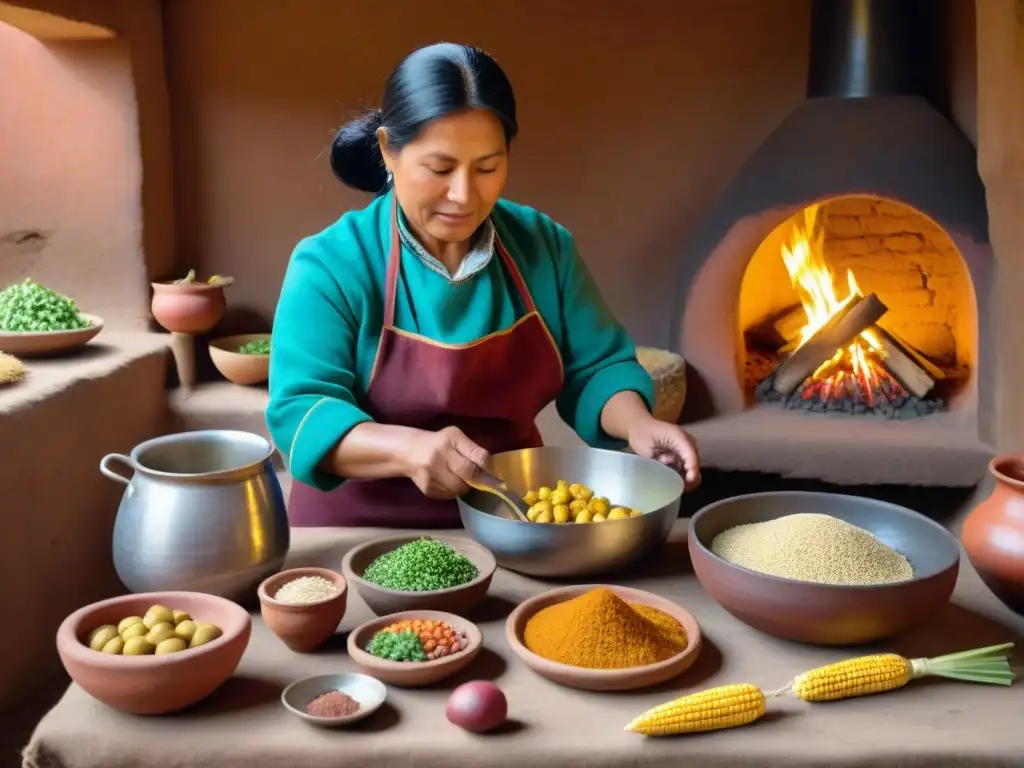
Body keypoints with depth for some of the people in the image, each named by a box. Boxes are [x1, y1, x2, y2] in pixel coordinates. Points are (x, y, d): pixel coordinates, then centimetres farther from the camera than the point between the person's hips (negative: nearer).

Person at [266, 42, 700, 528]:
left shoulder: (543, 246, -1)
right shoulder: (329, 265, -14)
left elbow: (595, 367, 4)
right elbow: (299, 412, -19)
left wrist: (636, 423, -19)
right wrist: (408, 449, -37)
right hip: (365, 534, -1)